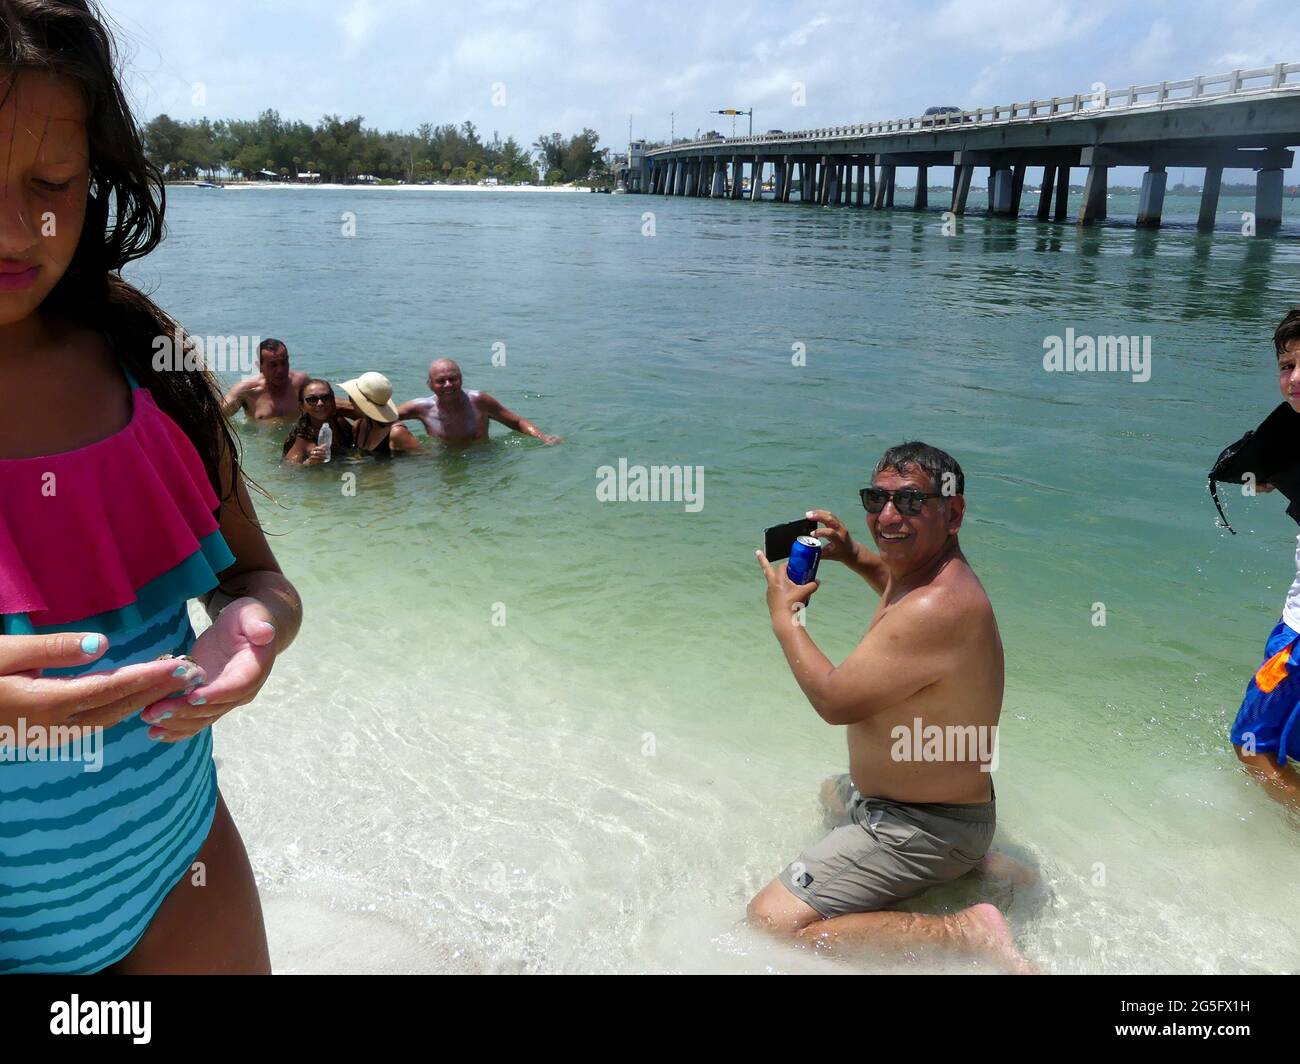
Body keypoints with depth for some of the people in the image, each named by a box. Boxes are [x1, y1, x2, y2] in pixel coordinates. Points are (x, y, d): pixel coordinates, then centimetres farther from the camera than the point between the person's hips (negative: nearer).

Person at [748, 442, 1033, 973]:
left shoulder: (938, 608, -33)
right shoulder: (931, 569, -1)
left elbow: (834, 700, -25)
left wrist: (784, 615, -11)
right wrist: (853, 555, 10)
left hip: (925, 826, -10)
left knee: (772, 920, -16)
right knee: (833, 792, 42)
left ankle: (966, 931, -12)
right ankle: (975, 865, 20)